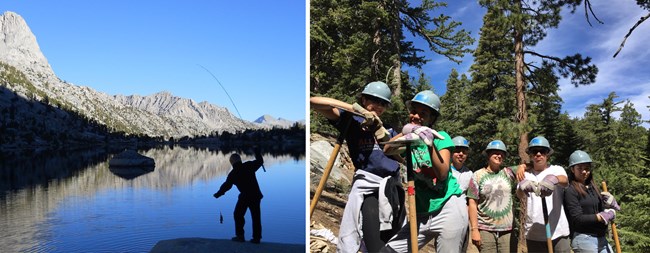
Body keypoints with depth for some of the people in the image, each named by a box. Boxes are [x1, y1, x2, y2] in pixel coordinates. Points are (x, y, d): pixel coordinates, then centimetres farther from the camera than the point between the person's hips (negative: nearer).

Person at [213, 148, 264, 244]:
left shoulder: (233, 174, -2)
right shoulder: (249, 165, 0)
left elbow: (226, 186, 6)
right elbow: (260, 161, 12)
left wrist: (218, 194, 20)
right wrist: (257, 152, 28)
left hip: (245, 197, -3)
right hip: (256, 195, 3)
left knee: (238, 215, 15)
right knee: (256, 217, 10)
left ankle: (240, 236, 15)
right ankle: (256, 238, 12)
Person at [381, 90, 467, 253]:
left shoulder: (441, 136, 0)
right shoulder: (409, 140, 8)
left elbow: (442, 174, -14)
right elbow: (386, 151, -15)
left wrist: (430, 145, -25)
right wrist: (403, 133, -32)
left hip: (449, 209, -3)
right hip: (422, 215, 4)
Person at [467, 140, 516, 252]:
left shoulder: (509, 173, 6)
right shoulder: (478, 175, 1)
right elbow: (472, 204, -2)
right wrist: (474, 229, -8)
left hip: (508, 229, 2)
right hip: (485, 229, -2)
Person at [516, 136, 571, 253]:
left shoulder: (556, 169, 5)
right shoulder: (526, 174, 7)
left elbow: (565, 180, -18)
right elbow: (520, 195, -10)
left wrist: (553, 179, -42)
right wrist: (523, 186, -35)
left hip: (558, 232, -1)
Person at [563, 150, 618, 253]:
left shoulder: (592, 187, 12)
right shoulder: (570, 191, -11)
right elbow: (577, 219, -16)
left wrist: (609, 204, -5)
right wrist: (602, 217, -14)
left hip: (601, 239, 8)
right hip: (583, 239, -7)